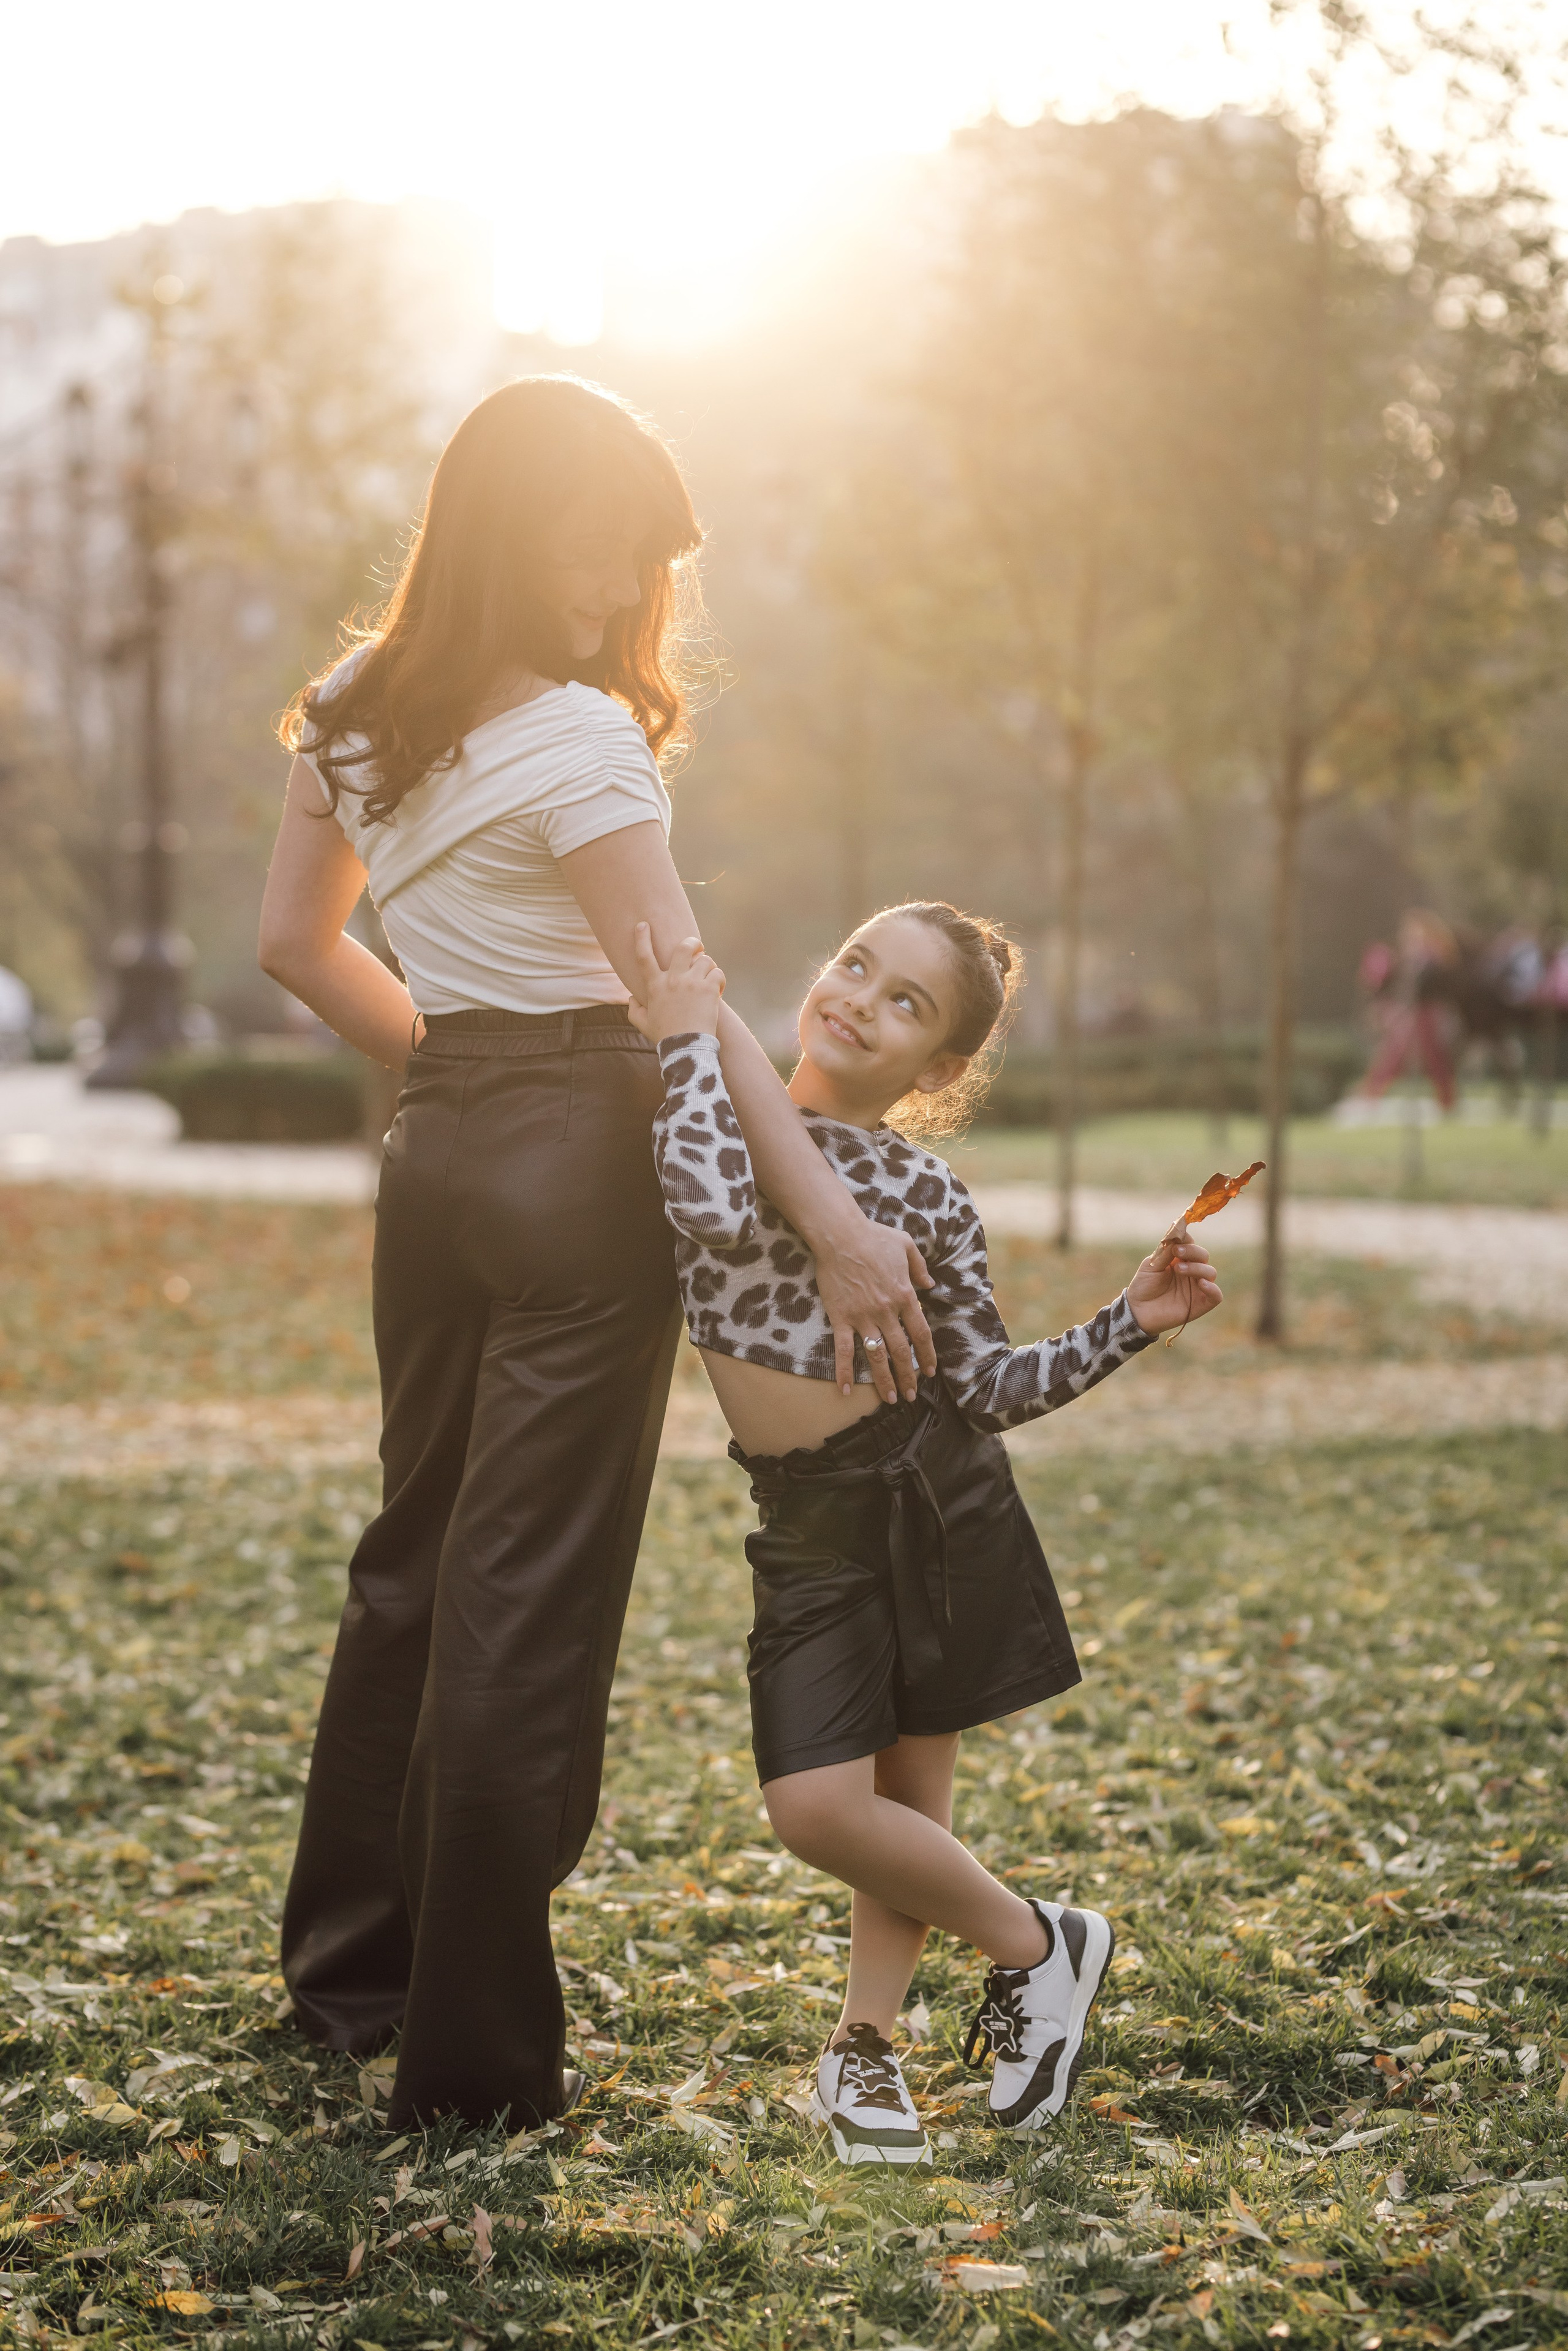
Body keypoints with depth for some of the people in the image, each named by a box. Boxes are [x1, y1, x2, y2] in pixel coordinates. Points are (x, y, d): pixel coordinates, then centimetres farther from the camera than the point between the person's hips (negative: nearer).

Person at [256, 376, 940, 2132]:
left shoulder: (355, 715, 9)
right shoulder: (576, 738, -16)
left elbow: (296, 944, 18)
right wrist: (836, 1225, -20)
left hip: (433, 1151, 8)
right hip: (579, 1164, -8)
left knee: (414, 1556, 19)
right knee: (529, 1594, -2)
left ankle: (350, 1969, 32)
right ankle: (474, 2054, 4)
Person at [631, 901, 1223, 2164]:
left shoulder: (924, 1194, 1)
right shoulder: (718, 1114, 6)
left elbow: (988, 1387, 3)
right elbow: (713, 1210, -11)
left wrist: (1126, 1325, -6)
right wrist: (688, 1042, -8)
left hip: (935, 1493, -1)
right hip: (809, 1526, 1)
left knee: (909, 1789, 4)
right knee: (816, 1802, -8)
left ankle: (864, 2039, 27)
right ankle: (1037, 1941, 16)